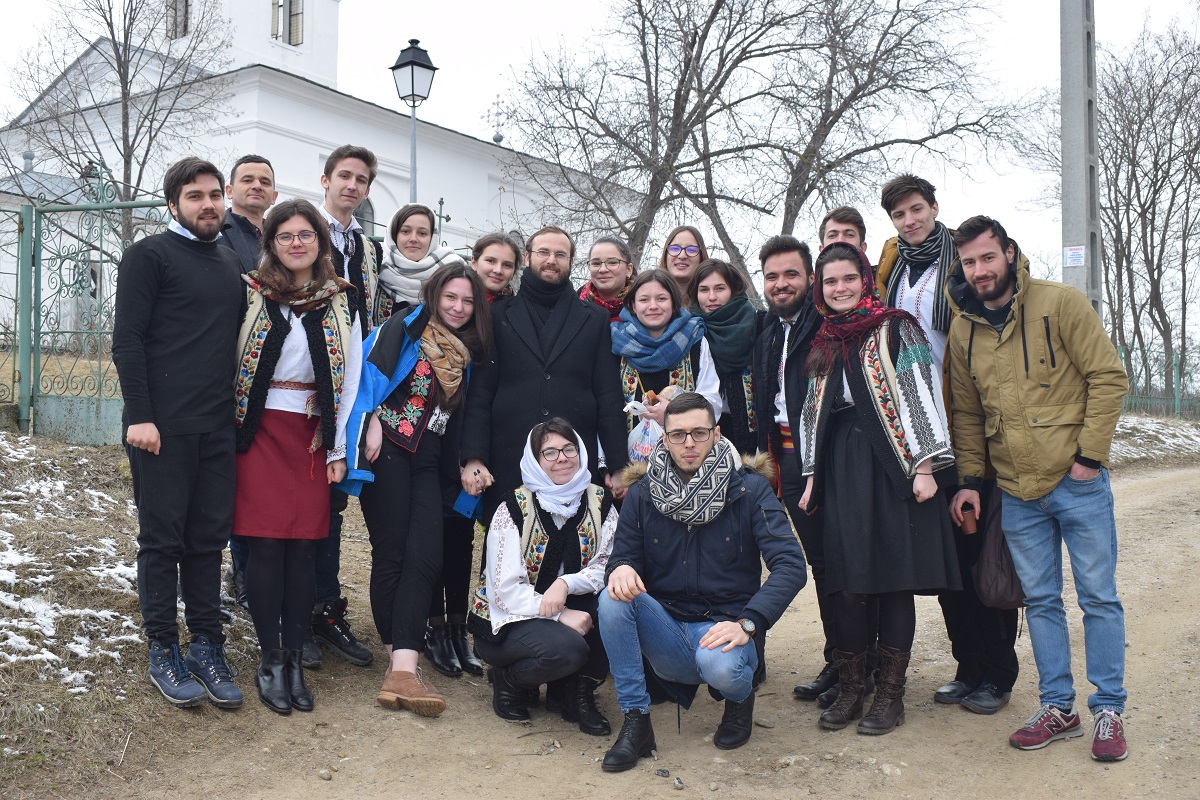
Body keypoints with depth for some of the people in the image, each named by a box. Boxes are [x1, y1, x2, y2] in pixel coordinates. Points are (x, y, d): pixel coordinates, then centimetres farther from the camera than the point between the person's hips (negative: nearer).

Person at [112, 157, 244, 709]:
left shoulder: (232, 263, 17)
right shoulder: (149, 255, -1)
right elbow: (127, 340, -7)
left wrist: (241, 411, 13)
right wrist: (139, 415, -15)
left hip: (218, 427, 5)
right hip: (164, 426, -5)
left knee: (209, 538, 8)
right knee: (162, 539, 2)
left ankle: (207, 647, 16)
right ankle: (163, 652, 12)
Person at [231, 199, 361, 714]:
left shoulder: (340, 302, 8)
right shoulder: (252, 293, 3)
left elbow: (352, 377, 6)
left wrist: (340, 449, 1)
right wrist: (229, 428, -5)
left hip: (313, 435, 2)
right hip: (260, 429, -2)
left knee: (304, 546, 2)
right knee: (266, 544, -4)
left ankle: (294, 658, 11)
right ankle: (270, 660, 6)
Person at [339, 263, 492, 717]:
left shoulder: (467, 354, 18)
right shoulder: (406, 329, 2)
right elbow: (374, 370, -8)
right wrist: (373, 422, -17)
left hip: (427, 460, 5)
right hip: (388, 449, -5)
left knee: (425, 556, -9)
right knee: (392, 552, -4)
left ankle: (402, 668, -15)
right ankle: (400, 660, 4)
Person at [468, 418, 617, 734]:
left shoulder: (599, 502, -1)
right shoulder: (515, 508, -11)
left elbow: (607, 568, -8)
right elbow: (506, 589, -16)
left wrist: (566, 583, -28)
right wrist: (560, 615, -29)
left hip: (570, 611, 4)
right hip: (507, 621, -4)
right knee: (566, 648, -33)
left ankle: (578, 692, -7)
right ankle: (507, 678, 0)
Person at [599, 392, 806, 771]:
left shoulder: (750, 491, -6)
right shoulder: (643, 494, 2)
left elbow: (790, 565, -13)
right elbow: (623, 556, 7)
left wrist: (748, 623, -27)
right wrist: (621, 569, -20)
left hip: (722, 629, -2)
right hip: (666, 632, 3)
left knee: (718, 665, -36)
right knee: (613, 599, -25)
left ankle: (740, 696, 5)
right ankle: (636, 723, -12)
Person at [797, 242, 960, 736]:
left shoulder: (896, 329, 2)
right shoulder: (824, 344, 17)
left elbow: (920, 396, -4)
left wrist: (924, 467, -12)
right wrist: (812, 476, 15)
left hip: (892, 468, -4)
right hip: (842, 472, 4)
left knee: (895, 577, -1)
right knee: (847, 581, 0)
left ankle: (890, 693, 9)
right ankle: (851, 688, 12)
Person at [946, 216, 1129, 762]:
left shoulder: (1060, 303, -7)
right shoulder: (963, 330, 7)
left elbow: (1108, 378, -7)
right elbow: (966, 412, 15)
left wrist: (1090, 454, -12)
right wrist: (970, 479, 9)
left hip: (1077, 482, -4)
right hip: (1016, 492, 4)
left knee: (1098, 596, 4)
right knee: (1040, 600, 10)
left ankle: (1108, 710, 15)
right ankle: (1058, 707, 21)